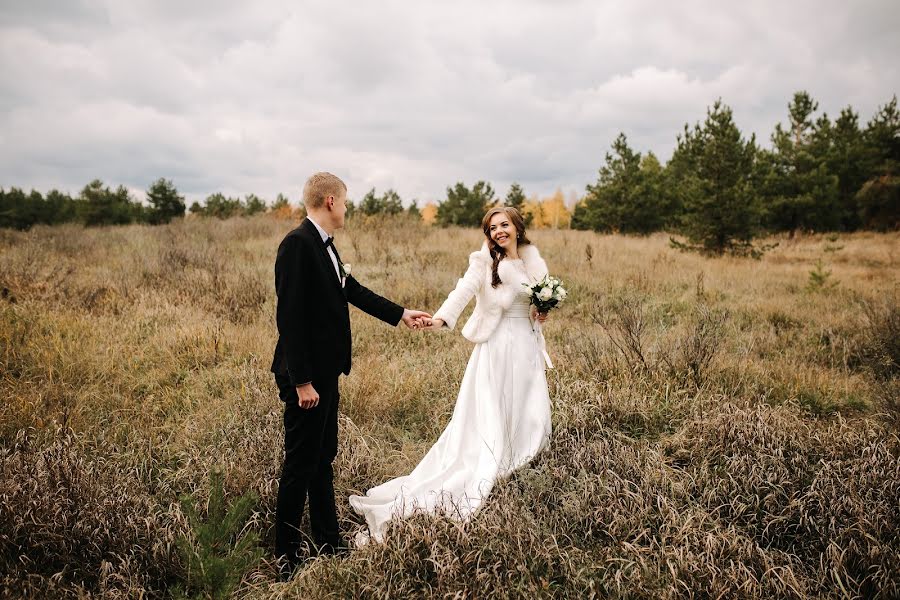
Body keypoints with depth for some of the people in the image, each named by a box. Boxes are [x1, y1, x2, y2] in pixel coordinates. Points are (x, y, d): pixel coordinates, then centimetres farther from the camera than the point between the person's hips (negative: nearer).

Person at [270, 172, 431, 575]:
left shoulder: (323, 244, 10)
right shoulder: (297, 244, -19)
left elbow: (352, 290, 21)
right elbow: (289, 316, -22)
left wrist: (400, 314, 27)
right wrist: (302, 382, -23)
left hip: (325, 373, 10)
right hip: (306, 378, -10)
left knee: (323, 459, 18)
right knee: (300, 466, 1)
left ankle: (329, 544, 32)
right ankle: (286, 560, 16)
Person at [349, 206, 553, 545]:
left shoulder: (534, 262, 10)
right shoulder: (484, 262, -7)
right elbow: (464, 290, -25)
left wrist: (543, 313, 0)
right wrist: (441, 318, -43)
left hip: (527, 348, 5)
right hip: (496, 350, -5)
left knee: (531, 422, 5)